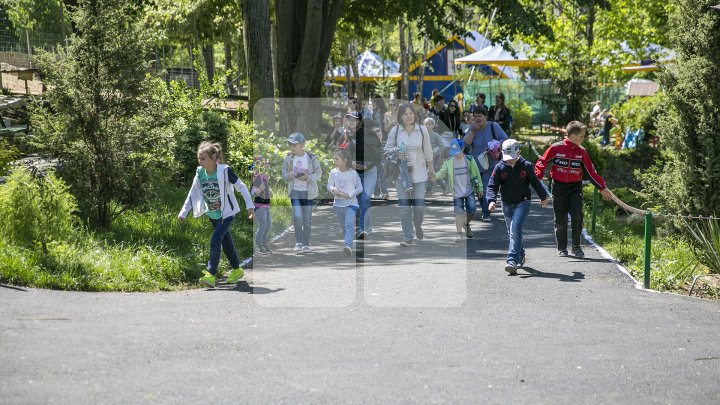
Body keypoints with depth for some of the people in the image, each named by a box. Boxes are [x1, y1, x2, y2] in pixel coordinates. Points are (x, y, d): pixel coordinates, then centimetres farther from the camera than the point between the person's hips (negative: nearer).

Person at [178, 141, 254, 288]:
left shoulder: (225, 171, -23)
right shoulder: (200, 173, -8)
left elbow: (241, 187, -15)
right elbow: (193, 193, 1)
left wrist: (250, 205, -18)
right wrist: (183, 212, -4)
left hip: (227, 212, -6)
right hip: (212, 214, 6)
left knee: (215, 240, -18)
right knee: (225, 240, 17)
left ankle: (210, 274, -19)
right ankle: (237, 270, 33)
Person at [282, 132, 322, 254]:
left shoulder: (312, 158, -8)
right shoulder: (288, 158, -1)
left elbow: (319, 173, -1)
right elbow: (284, 173, 7)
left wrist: (308, 177, -20)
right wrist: (288, 175, -16)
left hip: (309, 192, 0)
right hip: (295, 191, 0)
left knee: (307, 219, 4)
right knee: (297, 217, -14)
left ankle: (306, 244, 16)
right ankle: (298, 242, 1)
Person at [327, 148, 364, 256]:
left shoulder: (353, 173, -7)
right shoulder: (333, 172, 2)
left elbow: (360, 188, -3)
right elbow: (329, 186, 5)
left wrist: (349, 194, -17)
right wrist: (333, 189, -19)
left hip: (351, 202, -4)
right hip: (338, 203, 4)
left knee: (349, 224, -21)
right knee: (343, 226, 13)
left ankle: (348, 246, -33)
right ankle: (347, 246, 24)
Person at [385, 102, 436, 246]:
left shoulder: (422, 130, -1)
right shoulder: (395, 130, -3)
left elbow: (428, 152, 7)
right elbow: (387, 149, 6)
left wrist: (431, 170, 12)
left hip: (419, 173, 0)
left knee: (419, 205, -3)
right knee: (404, 206, -4)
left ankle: (418, 226, 30)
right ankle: (408, 238, 3)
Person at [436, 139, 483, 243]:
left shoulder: (469, 160, -5)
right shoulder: (449, 162, -3)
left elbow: (476, 173, 3)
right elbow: (442, 172, -3)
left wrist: (480, 188, 7)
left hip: (469, 191, 1)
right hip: (457, 192, 0)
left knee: (471, 211, 0)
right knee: (459, 213, -7)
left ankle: (466, 224, 32)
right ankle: (459, 234, 2)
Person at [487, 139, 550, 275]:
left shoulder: (526, 166, -6)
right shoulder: (499, 167, -4)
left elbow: (535, 182, 9)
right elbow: (492, 186, -5)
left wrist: (543, 197, 22)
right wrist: (491, 200, -24)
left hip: (522, 202, -4)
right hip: (507, 204, 4)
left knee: (515, 229, -20)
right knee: (512, 232, 14)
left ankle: (512, 261, -26)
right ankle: (520, 256, 38)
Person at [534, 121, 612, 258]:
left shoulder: (582, 152, 4)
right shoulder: (556, 148, -6)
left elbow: (591, 171, 9)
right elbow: (542, 162, 0)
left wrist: (602, 188, 10)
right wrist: (537, 178, -13)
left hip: (575, 187, 2)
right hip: (559, 186, -2)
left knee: (577, 216, -11)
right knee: (561, 220, 3)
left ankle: (576, 247, 3)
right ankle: (562, 248, 16)